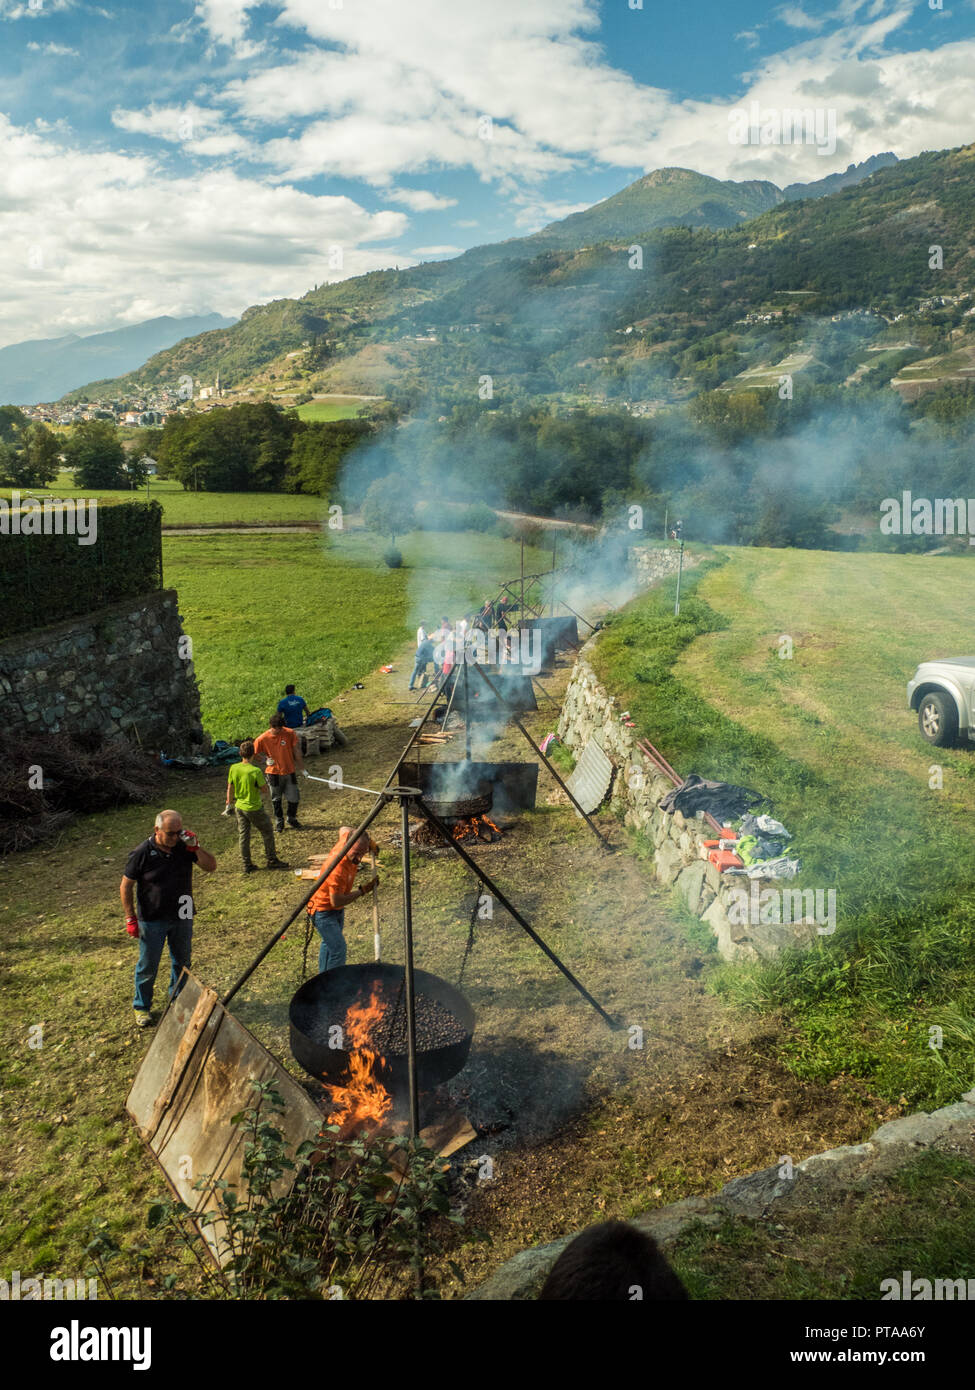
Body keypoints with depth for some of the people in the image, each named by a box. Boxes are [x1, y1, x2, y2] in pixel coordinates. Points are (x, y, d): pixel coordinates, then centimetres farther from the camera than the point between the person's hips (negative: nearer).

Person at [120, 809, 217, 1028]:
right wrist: (130, 918, -10)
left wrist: (196, 847, -22)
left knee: (182, 961, 17)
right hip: (152, 921, -3)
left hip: (182, 918, 4)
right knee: (148, 966, 8)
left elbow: (211, 867, -7)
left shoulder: (184, 847, -7)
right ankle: (142, 1007, 28)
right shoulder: (142, 853, -16)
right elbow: (126, 886, -8)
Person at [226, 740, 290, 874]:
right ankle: (272, 860, 20)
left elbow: (230, 788, 4)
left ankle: (247, 865, 20)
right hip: (254, 808, -5)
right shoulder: (256, 771, -23)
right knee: (267, 832, 13)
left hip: (240, 807, 5)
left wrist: (229, 803, 17)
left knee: (243, 835, 13)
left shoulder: (233, 768, -7)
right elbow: (265, 791, -15)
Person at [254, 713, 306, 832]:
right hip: (274, 773, -1)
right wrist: (266, 758, -12)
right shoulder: (262, 739, -15)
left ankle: (292, 819, 31)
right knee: (276, 800, 12)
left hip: (290, 771, 1)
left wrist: (300, 766, 6)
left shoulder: (290, 733, -12)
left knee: (294, 799, 5)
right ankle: (279, 821, 33)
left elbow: (296, 750, 0)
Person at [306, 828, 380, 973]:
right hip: (323, 910, -10)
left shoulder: (347, 838, -16)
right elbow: (336, 901, -32)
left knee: (329, 943, 25)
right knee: (338, 949, -16)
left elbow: (344, 828, 9)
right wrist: (362, 890, -26)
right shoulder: (337, 868, -38)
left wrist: (369, 842, -1)